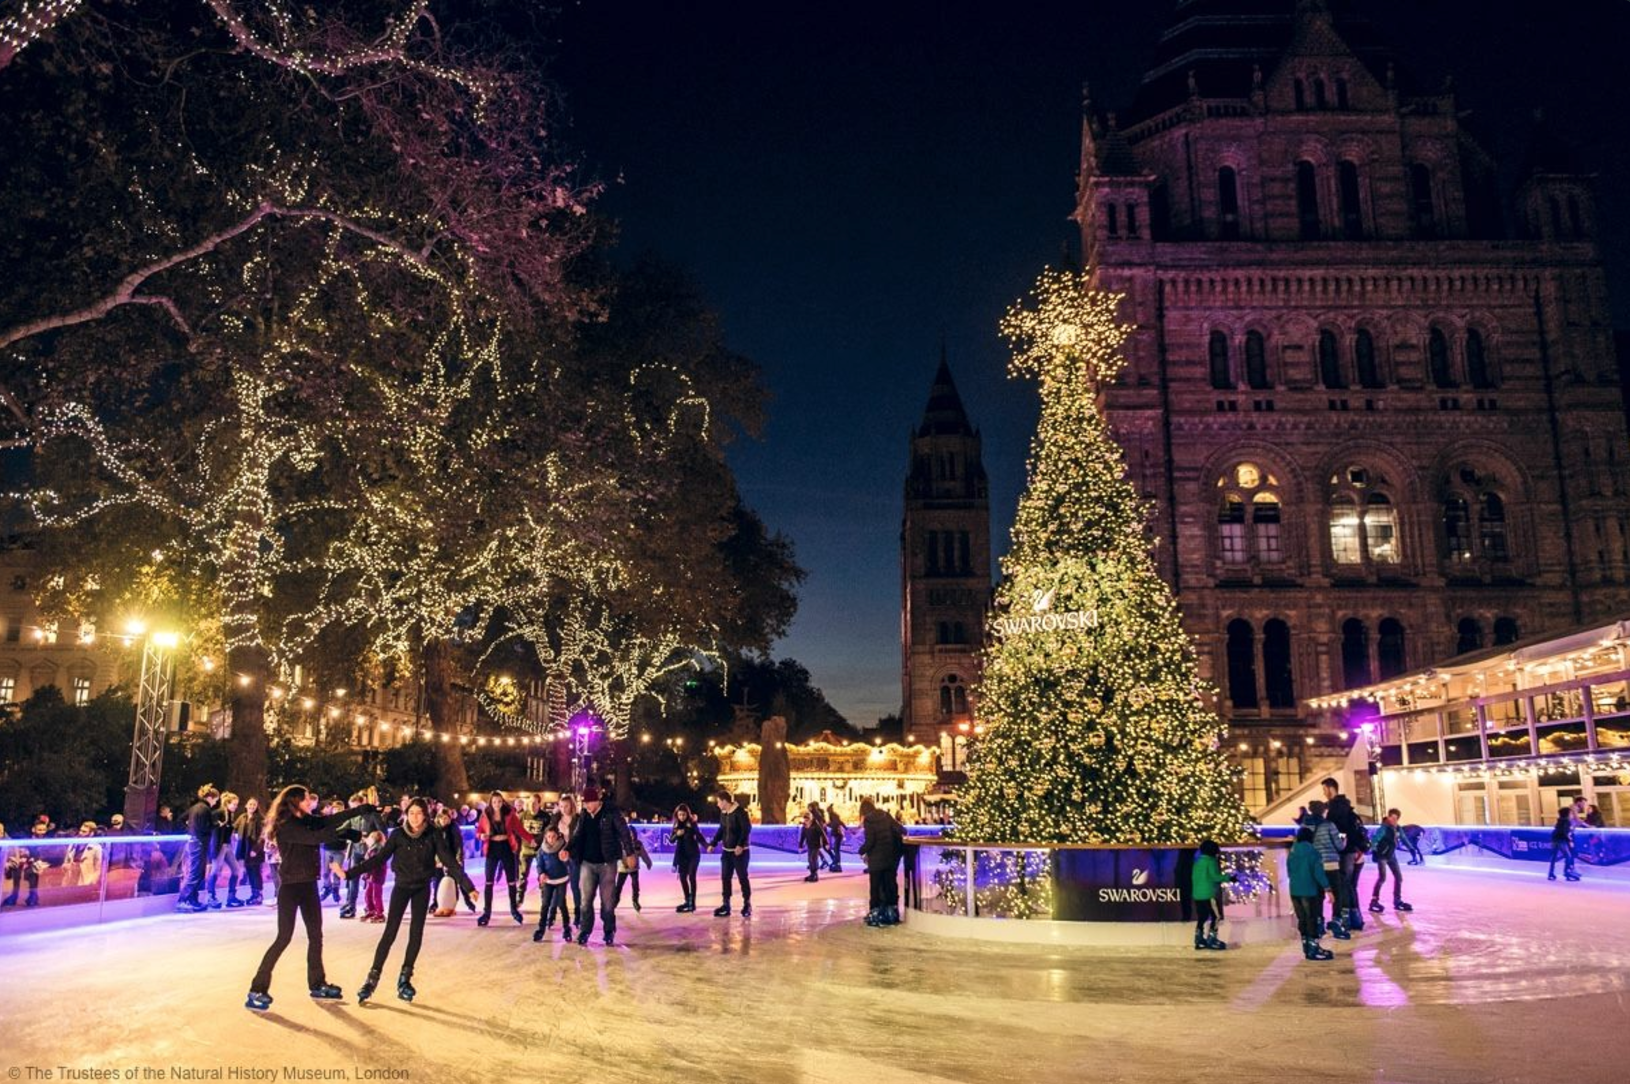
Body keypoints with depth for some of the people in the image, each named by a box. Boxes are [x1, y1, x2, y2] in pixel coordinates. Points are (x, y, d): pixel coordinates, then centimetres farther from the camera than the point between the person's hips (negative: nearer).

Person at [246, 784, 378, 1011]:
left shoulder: (309, 821, 6)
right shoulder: (286, 827, -16)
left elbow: (332, 820, 3)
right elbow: (314, 838, -28)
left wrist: (366, 807, -1)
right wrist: (345, 833, -31)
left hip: (309, 885, 8)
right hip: (291, 887, -8)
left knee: (315, 935, 11)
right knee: (284, 938, -9)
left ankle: (317, 984, 21)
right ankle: (257, 991, -2)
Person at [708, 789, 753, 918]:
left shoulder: (740, 812, -17)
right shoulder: (723, 813, 7)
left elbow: (747, 829, -20)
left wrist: (740, 845, -26)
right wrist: (713, 844, 13)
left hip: (740, 851, -7)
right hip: (726, 850, 7)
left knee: (742, 877, 0)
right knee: (725, 877, 7)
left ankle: (747, 904, 11)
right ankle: (726, 905, 13)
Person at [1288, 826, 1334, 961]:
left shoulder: (1292, 851, 9)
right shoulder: (1312, 851, -11)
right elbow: (1318, 872, -18)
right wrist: (1327, 888, -16)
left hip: (1294, 890, 6)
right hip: (1309, 890, -6)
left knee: (1302, 919, 13)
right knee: (1312, 919, -1)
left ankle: (1307, 947, 20)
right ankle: (1314, 949, 0)